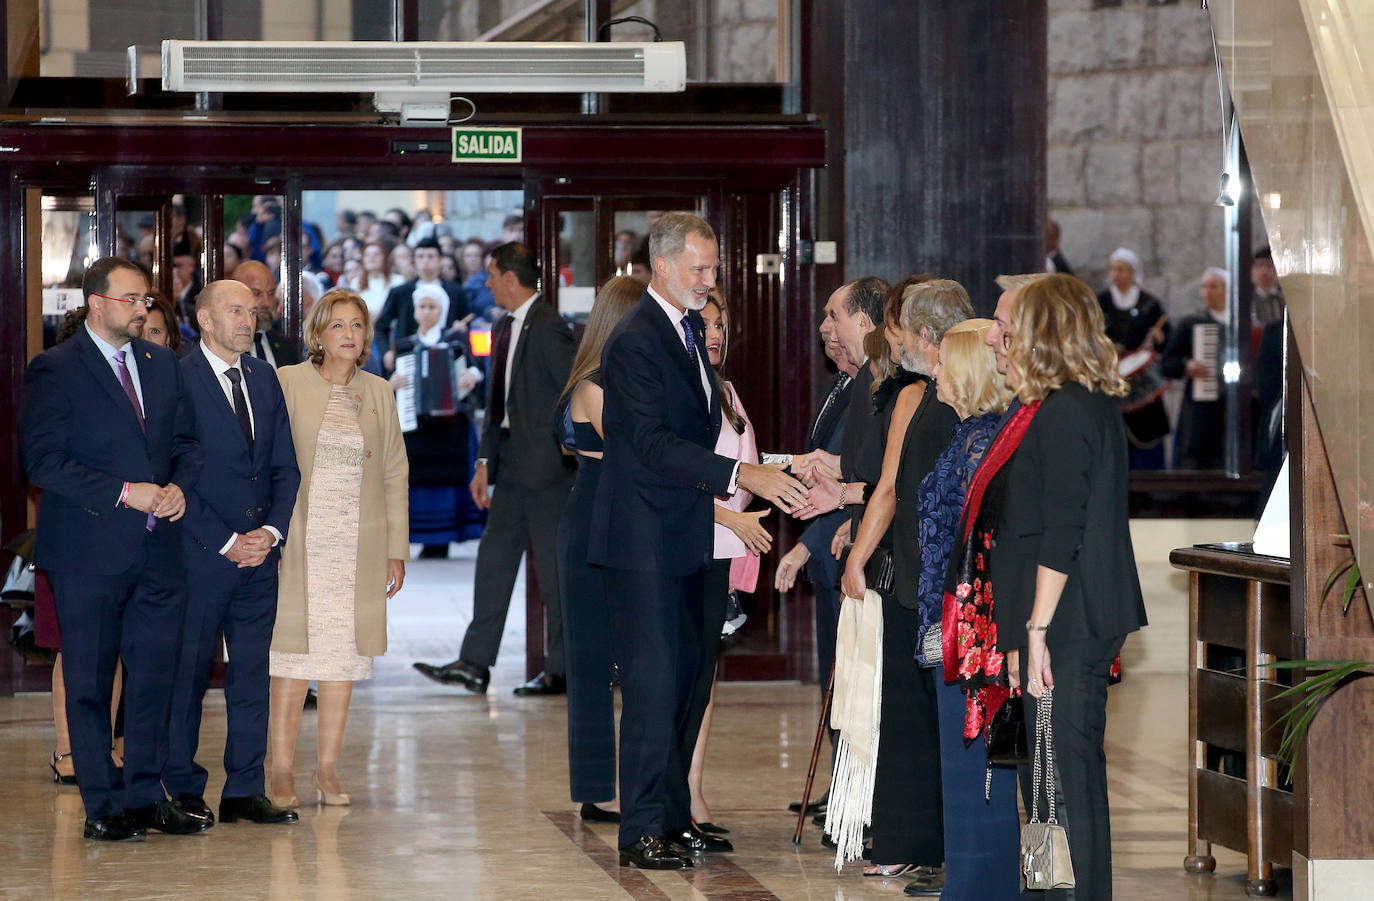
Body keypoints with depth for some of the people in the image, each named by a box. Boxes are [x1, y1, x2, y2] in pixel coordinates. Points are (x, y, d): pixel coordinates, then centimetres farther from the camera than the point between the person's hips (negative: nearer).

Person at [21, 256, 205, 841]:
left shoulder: (162, 364, 13)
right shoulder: (55, 371, -6)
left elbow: (186, 442, 18)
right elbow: (44, 462, -12)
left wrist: (179, 487, -5)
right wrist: (126, 494, -17)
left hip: (158, 549, 5)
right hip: (89, 553, -5)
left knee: (155, 677, 7)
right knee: (90, 682, 2)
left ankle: (145, 797, 17)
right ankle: (101, 808, 8)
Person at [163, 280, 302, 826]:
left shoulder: (265, 379, 12)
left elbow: (285, 466, 12)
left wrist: (271, 531, -4)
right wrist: (226, 543, -12)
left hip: (259, 553, 6)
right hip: (199, 555, -6)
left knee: (252, 674, 6)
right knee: (188, 673, 1)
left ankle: (245, 791, 11)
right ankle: (183, 791, 10)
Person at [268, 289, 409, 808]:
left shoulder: (378, 393, 10)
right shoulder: (287, 384, 0)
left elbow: (394, 473, 13)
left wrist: (396, 549, 10)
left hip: (358, 546, 3)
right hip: (300, 543, -3)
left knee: (344, 654, 3)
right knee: (293, 656, -4)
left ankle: (328, 771, 9)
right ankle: (281, 773, 1)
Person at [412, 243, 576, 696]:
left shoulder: (548, 328, -14)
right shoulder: (505, 328, 14)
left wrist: (574, 455, -14)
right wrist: (486, 462, 14)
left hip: (546, 463, -9)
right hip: (512, 466, 9)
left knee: (553, 565, -1)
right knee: (494, 557, 8)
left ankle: (562, 670, 7)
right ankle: (475, 663, 10)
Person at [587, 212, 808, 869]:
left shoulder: (689, 327, 13)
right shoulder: (635, 342, -17)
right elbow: (655, 443, -25)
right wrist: (741, 475, -31)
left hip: (681, 535, 10)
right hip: (642, 540, -9)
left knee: (682, 673, 12)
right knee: (652, 680, -9)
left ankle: (671, 815, 20)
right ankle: (641, 833, -6)